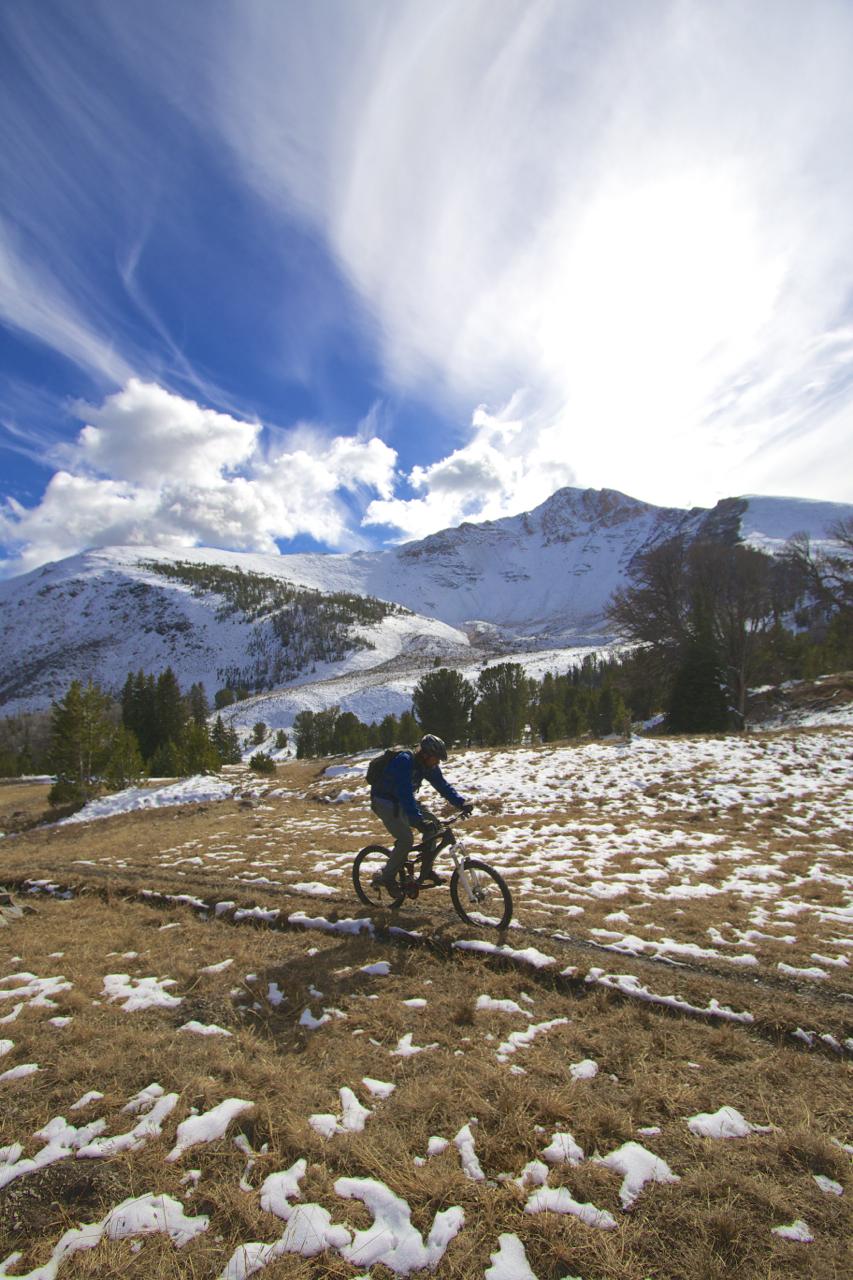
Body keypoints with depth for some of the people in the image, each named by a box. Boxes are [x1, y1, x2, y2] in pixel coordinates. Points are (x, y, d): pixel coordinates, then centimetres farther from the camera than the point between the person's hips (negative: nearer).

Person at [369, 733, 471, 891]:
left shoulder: (428, 765, -7)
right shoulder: (404, 761, -32)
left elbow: (443, 784, -2)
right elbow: (405, 793, -40)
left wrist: (461, 803, -16)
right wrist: (418, 820, -48)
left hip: (401, 801, 8)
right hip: (383, 801, -8)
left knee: (433, 825, -5)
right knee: (406, 839, -21)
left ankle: (426, 871, 8)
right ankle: (385, 878, -3)